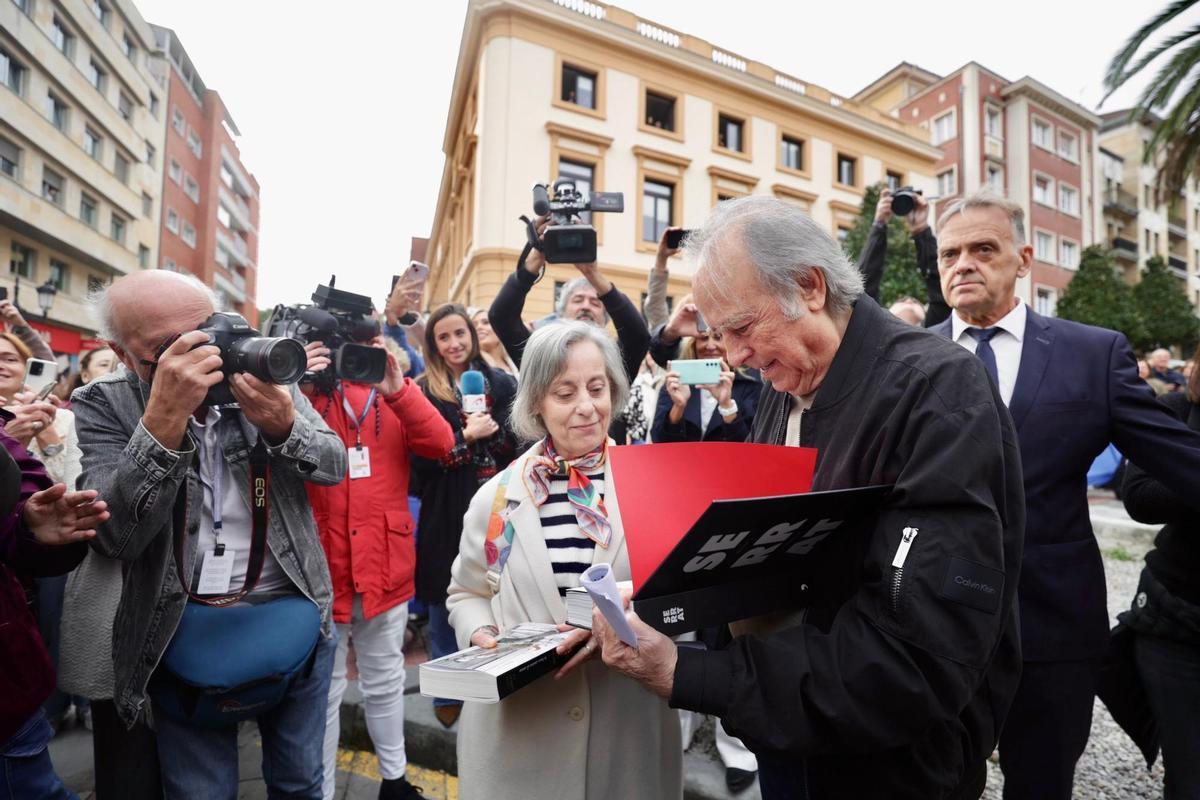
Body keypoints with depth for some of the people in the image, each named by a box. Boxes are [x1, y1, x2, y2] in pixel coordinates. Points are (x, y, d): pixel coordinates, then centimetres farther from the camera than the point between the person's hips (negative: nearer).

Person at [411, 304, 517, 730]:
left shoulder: (501, 383, 5)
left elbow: (519, 441, 2)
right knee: (445, 604, 11)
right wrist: (466, 437, -14)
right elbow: (422, 456, -7)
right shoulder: (423, 391, 0)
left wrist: (491, 430, -15)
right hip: (445, 512, -1)